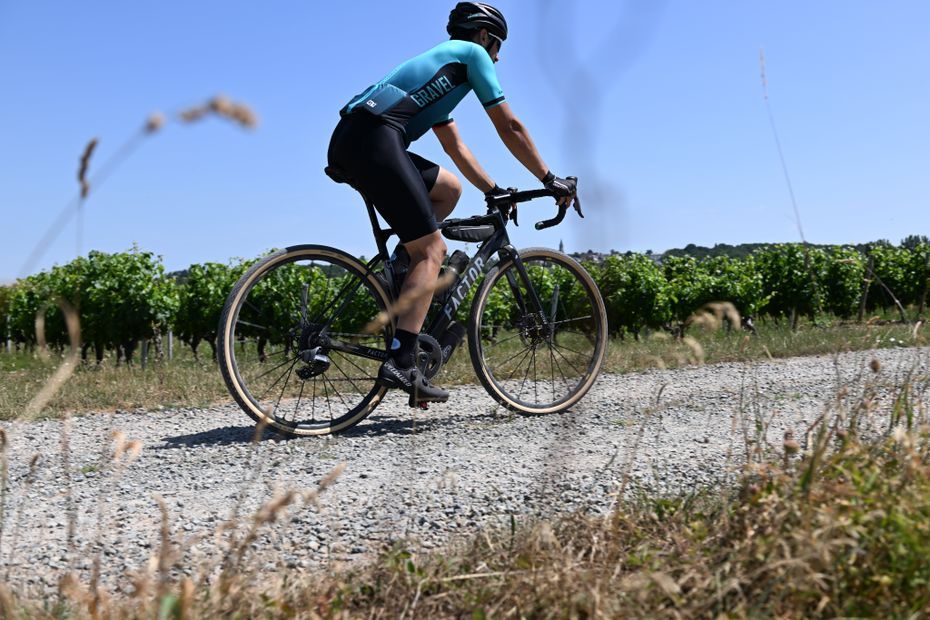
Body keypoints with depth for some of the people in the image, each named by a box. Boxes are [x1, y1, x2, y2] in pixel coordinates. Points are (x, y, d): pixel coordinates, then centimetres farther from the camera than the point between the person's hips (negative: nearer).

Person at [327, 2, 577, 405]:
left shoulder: (441, 60, 36)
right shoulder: (472, 53, 12)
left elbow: (455, 147, 37)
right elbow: (509, 127, 8)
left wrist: (493, 191, 36)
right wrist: (551, 181, 14)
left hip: (347, 143, 9)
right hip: (374, 139, -9)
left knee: (449, 188, 23)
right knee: (432, 251, -7)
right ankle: (400, 364, -17)